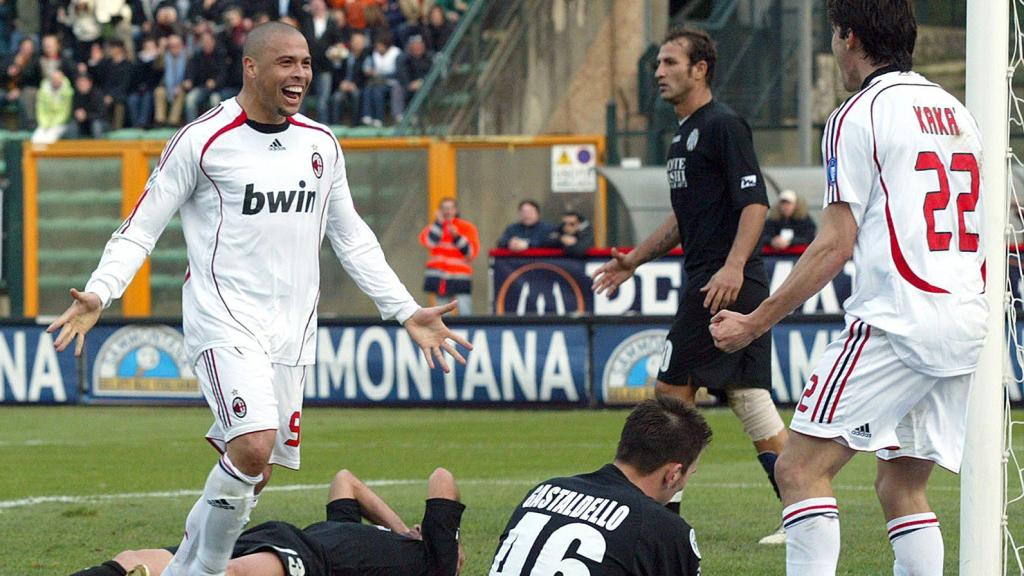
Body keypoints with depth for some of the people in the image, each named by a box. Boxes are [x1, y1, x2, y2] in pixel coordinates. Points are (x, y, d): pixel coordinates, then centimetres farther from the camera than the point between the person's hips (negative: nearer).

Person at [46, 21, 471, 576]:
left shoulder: (321, 145, 11)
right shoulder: (202, 140, -6)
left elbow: (352, 239, 21)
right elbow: (142, 227, -2)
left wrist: (406, 311, 17)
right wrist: (98, 293, -18)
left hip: (291, 331, 6)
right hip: (224, 322, -6)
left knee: (252, 475, 5)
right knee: (254, 446, -25)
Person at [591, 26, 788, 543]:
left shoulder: (723, 126, -10)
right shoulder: (686, 133, 21)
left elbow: (755, 202, -18)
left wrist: (732, 267, -29)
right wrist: (635, 260, 27)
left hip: (726, 283, -10)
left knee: (673, 391, -6)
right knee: (747, 397, 6)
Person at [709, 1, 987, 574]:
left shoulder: (859, 114, -5)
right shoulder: (956, 112, 17)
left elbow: (835, 246, -9)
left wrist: (755, 323, -5)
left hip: (896, 319, -8)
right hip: (969, 322, 8)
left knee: (802, 467, -7)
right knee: (903, 485, 14)